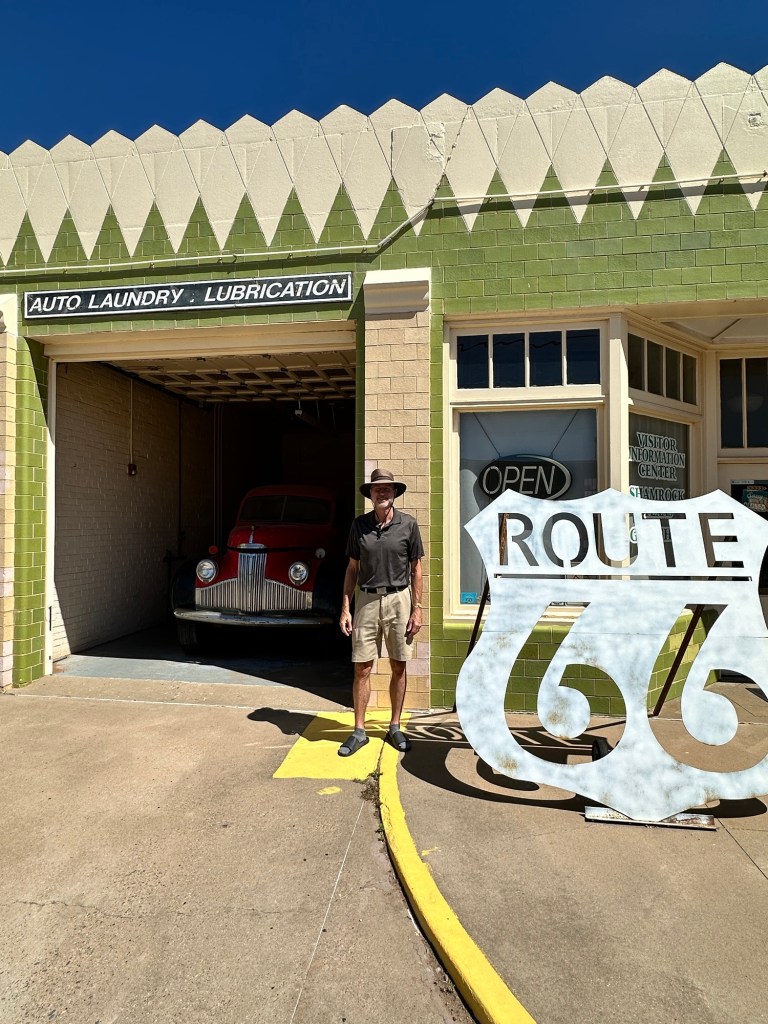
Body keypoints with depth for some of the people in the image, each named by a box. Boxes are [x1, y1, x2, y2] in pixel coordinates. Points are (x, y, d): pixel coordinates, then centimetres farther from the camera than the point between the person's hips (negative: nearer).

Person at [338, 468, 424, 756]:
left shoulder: (408, 524, -1)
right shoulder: (359, 525, 4)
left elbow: (416, 569, 3)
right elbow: (352, 568, 7)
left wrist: (417, 609, -1)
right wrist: (345, 608, 1)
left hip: (399, 599, -1)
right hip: (367, 600, 1)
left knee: (398, 667, 9)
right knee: (362, 668, 3)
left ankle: (395, 727, 24)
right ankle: (359, 731, 16)